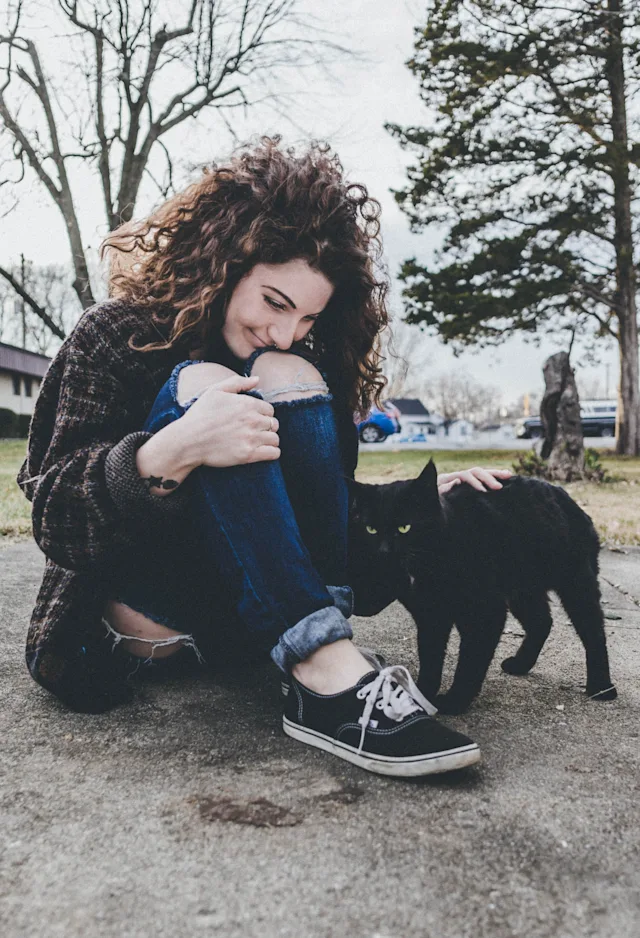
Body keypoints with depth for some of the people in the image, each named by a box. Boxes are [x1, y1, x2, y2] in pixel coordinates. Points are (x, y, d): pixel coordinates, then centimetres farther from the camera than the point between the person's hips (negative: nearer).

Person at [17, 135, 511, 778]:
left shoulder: (304, 363, 6)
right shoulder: (117, 336, -5)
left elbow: (328, 504, 7)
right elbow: (52, 515, -14)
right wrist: (171, 453, -33)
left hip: (256, 604, 3)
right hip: (148, 607, -3)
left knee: (288, 381, -19)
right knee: (201, 382, -25)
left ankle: (321, 685, -31)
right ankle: (330, 675, -39)